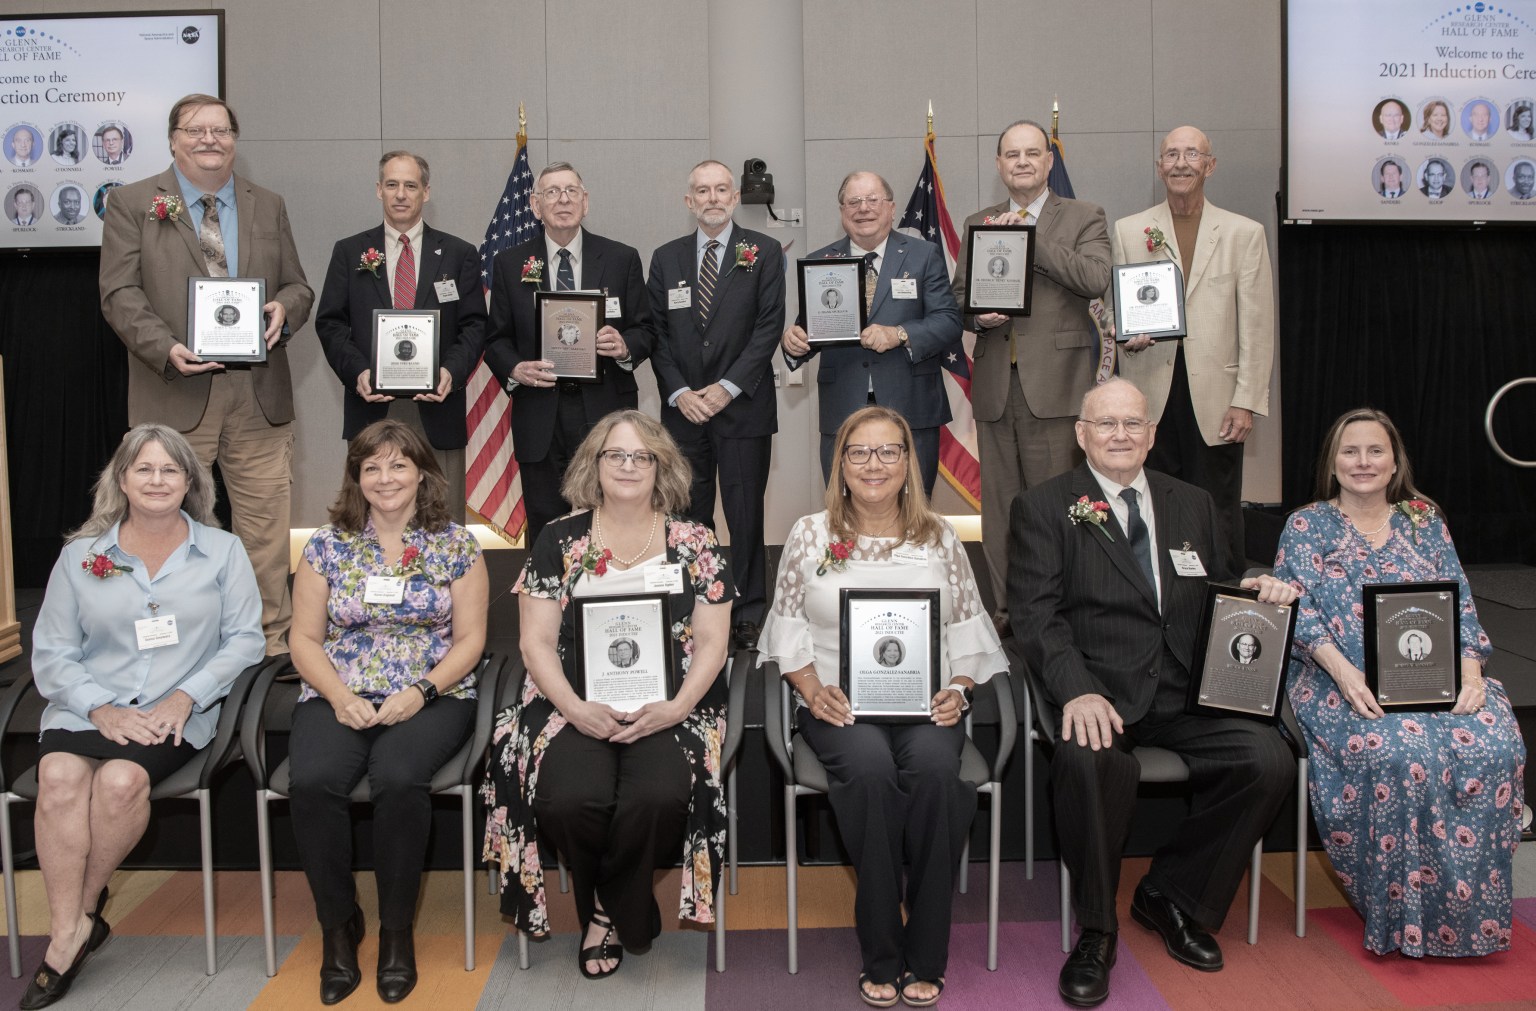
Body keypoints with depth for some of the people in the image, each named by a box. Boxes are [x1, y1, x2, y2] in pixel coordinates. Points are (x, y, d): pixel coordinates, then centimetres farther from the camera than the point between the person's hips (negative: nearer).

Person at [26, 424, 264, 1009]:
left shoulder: (222, 552, 9)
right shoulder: (80, 555, 12)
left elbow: (245, 639, 3)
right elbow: (51, 653, 7)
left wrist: (185, 697, -11)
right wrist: (100, 707, -10)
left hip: (177, 714, -2)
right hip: (88, 708, 2)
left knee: (121, 779, -30)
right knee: (60, 776, -29)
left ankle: (81, 909, -6)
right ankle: (67, 933, -19)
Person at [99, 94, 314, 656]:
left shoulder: (268, 207, 15)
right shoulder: (132, 205, 5)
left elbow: (298, 286, 16)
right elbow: (120, 294, -2)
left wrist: (284, 309, -8)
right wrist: (165, 347, -18)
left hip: (259, 395, 2)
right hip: (174, 394, -2)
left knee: (267, 522, 4)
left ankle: (274, 637, 16)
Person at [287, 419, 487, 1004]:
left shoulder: (455, 545, 5)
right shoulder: (327, 545, 8)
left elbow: (469, 639, 2)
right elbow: (305, 639, 8)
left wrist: (420, 692, -13)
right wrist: (341, 697, -10)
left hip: (432, 697, -1)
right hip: (339, 697, 2)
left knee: (398, 778, -33)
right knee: (312, 782, -29)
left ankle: (396, 929, -11)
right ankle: (338, 926, -6)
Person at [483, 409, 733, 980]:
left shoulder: (695, 543, 8)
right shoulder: (559, 541, 8)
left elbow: (712, 643, 4)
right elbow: (537, 641, 4)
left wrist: (676, 708, -13)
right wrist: (574, 709, -13)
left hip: (666, 709, 0)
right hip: (578, 707, 1)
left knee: (659, 796, -30)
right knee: (569, 799, -28)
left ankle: (609, 911, 3)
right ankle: (630, 916, 4)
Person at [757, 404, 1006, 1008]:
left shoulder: (940, 538, 13)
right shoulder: (809, 535, 10)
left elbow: (966, 631, 13)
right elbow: (789, 628, 9)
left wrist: (958, 690, -4)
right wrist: (813, 691, -7)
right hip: (838, 702, -1)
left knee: (935, 767, -32)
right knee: (869, 768, -33)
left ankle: (925, 957, -16)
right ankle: (880, 955, -16)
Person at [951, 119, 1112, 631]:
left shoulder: (1083, 217, 5)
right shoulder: (978, 222, 16)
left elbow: (1096, 278, -12)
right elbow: (958, 294, 17)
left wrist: (1029, 236, -13)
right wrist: (977, 315, -6)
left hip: (1053, 382, -3)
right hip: (994, 383, 4)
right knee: (999, 502, 7)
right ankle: (1005, 608, 17)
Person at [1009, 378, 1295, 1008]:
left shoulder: (1192, 506, 20)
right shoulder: (1043, 508, 4)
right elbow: (1036, 614, -7)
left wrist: (1259, 593, -2)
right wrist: (1077, 691, -24)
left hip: (1185, 696, 5)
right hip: (1097, 694, -4)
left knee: (1270, 759, -21)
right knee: (1090, 760, -36)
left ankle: (1171, 895, 3)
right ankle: (1096, 931, -10)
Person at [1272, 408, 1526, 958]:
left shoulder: (1424, 519, 18)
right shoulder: (1305, 526, 8)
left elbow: (1459, 603, 10)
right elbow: (1299, 612, -4)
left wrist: (1470, 670, -9)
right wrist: (1344, 673, -20)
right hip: (1343, 682, -3)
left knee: (1494, 745, -27)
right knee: (1400, 751, -34)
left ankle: (1471, 911, -12)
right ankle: (1402, 911, -18)